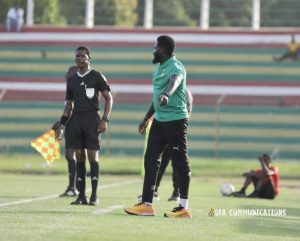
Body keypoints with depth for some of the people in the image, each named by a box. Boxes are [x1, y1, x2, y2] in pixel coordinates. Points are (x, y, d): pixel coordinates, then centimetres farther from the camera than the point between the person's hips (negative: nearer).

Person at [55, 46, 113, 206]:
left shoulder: (97, 77, 0)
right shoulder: (72, 79, 16)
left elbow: (109, 98, 0)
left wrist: (105, 119, -10)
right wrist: (61, 125, 14)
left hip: (91, 118, -5)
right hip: (76, 118, 5)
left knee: (93, 156, -7)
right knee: (79, 157, 3)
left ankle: (94, 196, -4)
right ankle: (81, 196, 6)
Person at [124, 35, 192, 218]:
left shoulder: (175, 67, -13)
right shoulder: (161, 67, 17)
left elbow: (174, 82, -37)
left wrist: (166, 95, -57)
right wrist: (147, 118, 31)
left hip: (175, 120, -9)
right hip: (159, 120, 9)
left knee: (181, 162, -4)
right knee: (151, 159, 5)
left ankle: (184, 208, 0)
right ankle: (147, 205, 7)